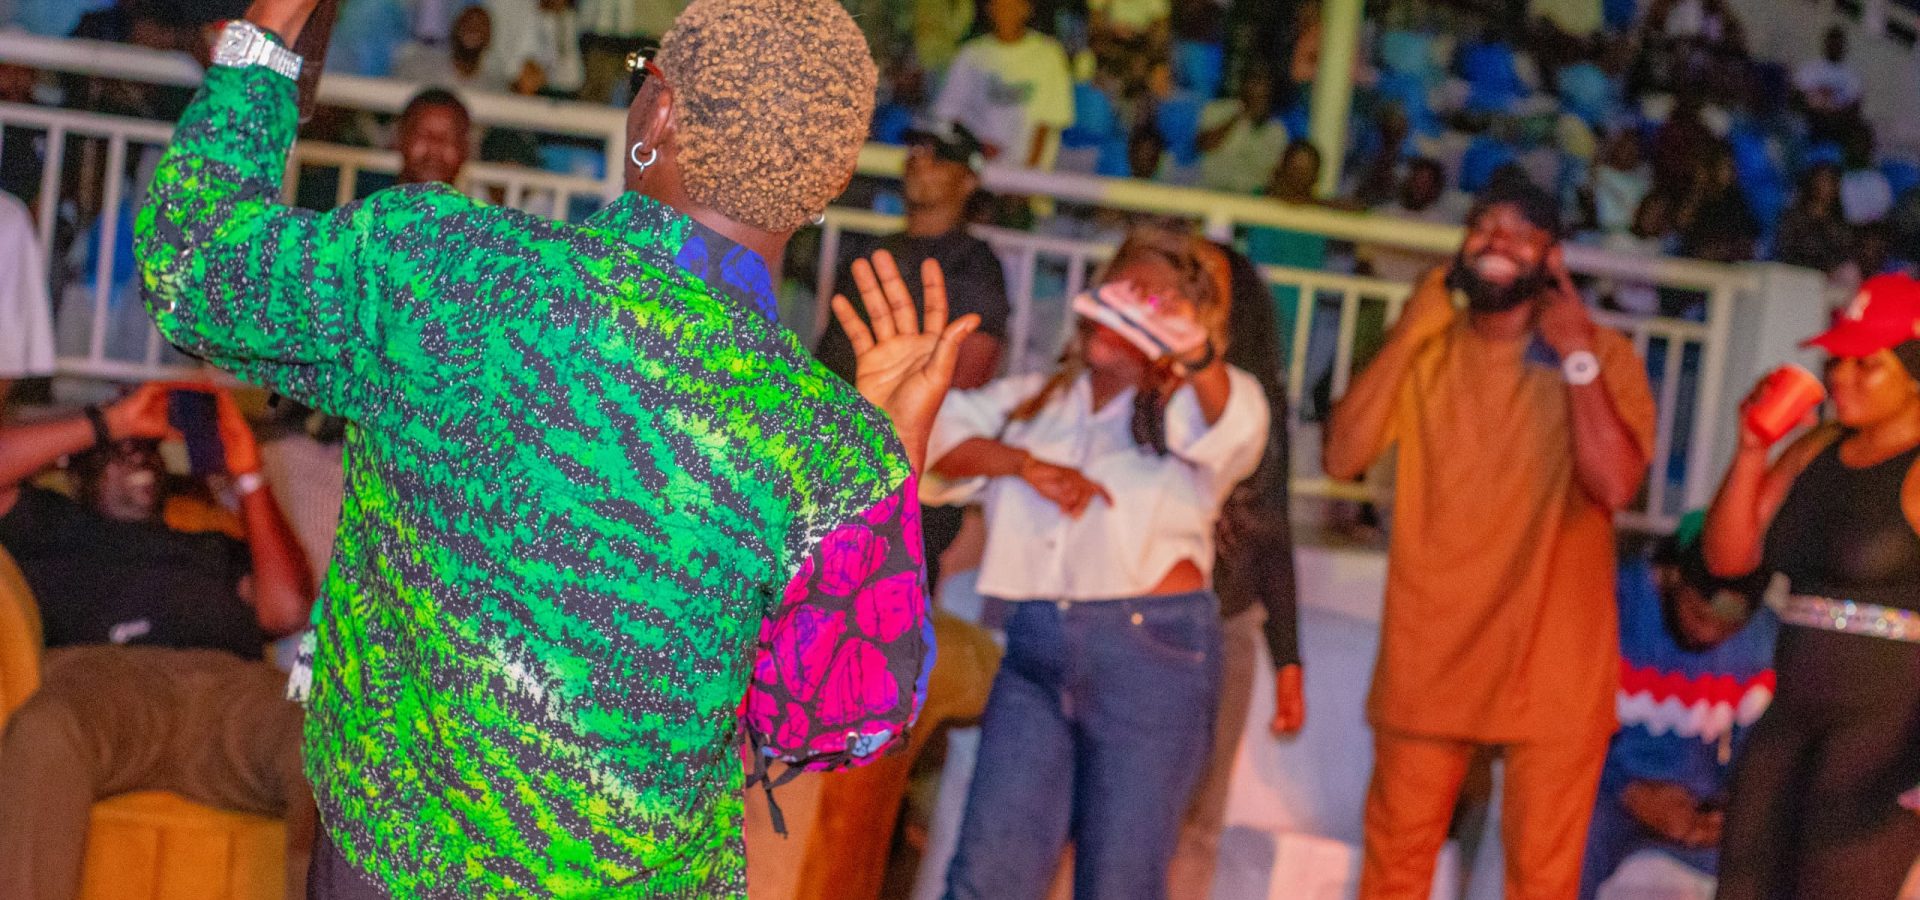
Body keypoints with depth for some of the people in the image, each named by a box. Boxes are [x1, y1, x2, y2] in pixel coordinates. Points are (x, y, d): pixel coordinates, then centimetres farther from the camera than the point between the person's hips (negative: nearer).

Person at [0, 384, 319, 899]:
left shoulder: (214, 547, 40)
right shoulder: (50, 522, 36)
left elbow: (287, 610, 21)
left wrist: (247, 477, 24)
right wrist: (109, 423, 21)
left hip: (235, 685, 2)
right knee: (46, 735, -43)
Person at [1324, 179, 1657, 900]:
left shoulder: (1604, 356, -2)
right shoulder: (1424, 352, 6)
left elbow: (1615, 485, -19)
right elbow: (1342, 457, -8)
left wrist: (1575, 357, -17)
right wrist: (1407, 335, -11)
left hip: (1552, 662, -2)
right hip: (1428, 654, 3)